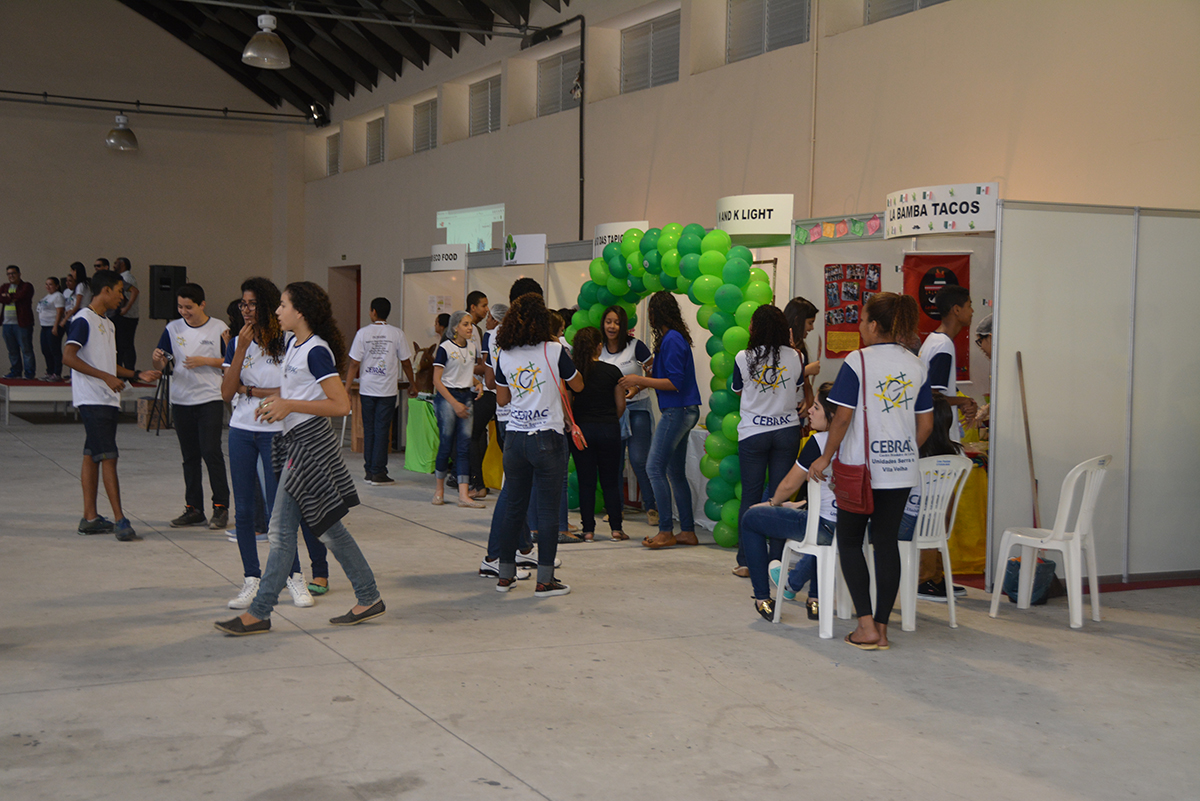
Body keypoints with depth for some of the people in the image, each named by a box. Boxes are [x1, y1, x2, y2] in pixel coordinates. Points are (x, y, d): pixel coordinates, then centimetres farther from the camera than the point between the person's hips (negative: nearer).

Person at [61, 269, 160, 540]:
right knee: (109, 457, -12)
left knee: (92, 456, 11)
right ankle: (119, 520, -13)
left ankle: (90, 517, 15)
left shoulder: (107, 324, 19)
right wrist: (106, 377, -21)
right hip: (92, 400, -9)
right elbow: (68, 357, -19)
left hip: (107, 400, 9)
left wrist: (138, 375, 15)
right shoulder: (83, 320, -10)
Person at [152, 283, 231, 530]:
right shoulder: (173, 329, 7)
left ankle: (221, 507, -2)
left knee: (211, 452, -11)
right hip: (181, 401, 4)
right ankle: (194, 509, 15)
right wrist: (158, 359, -17)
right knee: (190, 456, 8)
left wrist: (204, 361, -12)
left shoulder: (219, 328, -1)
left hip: (210, 399, -4)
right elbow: (160, 366, 5)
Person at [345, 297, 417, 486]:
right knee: (382, 430, 1)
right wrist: (412, 385, 16)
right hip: (388, 389, -1)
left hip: (367, 388, 1)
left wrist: (346, 388, 2)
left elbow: (354, 364, -3)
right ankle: (378, 472, 0)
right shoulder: (397, 334, -3)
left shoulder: (363, 333, -2)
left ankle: (369, 470, 15)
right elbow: (406, 363, 3)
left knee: (368, 429, 11)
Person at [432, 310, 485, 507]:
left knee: (464, 445, -1)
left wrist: (477, 384, 0)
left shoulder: (472, 347, 10)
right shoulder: (445, 347, -8)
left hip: (466, 396, 5)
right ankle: (440, 489, 15)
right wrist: (455, 403, -14)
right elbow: (437, 380, -10)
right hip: (446, 396, -5)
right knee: (446, 444, -3)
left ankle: (463, 495, -4)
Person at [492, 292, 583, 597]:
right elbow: (578, 385, 7)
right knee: (547, 509, 1)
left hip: (514, 438, 4)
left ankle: (505, 575, 20)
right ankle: (544, 580, 2)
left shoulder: (505, 356, 3)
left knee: (513, 506, 13)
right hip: (548, 439, -4)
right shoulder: (554, 351, -7)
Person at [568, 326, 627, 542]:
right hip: (609, 430, 0)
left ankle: (588, 530, 6)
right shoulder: (612, 371, -4)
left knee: (586, 482, 5)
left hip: (581, 429, 0)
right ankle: (616, 528, 10)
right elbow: (621, 405, 2)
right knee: (610, 481, 9)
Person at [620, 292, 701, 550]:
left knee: (655, 467, -8)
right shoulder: (676, 337, 15)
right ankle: (688, 531, 15)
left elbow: (674, 383, -20)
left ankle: (666, 532, -5)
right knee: (676, 472, 12)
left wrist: (641, 380, -15)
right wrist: (641, 383, 23)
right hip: (684, 411, 10)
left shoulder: (671, 340, -16)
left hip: (677, 411, -10)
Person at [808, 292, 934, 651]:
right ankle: (881, 627, 10)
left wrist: (826, 457, -1)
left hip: (861, 468, -5)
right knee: (887, 542, 9)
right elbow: (926, 424, 8)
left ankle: (866, 625, -1)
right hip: (902, 470, 5)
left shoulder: (858, 361, -10)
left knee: (849, 542, 7)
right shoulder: (916, 365, 6)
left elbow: (843, 418, -12)